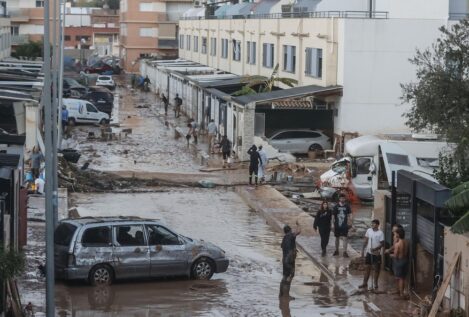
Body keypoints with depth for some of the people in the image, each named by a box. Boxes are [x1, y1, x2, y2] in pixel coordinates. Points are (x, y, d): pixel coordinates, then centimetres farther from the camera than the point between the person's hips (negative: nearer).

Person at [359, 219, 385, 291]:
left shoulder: (380, 233, -14)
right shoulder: (369, 230, 0)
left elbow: (382, 244, -13)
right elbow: (366, 241, 8)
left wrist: (375, 249, -26)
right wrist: (363, 250, 7)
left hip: (376, 254, -4)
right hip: (369, 253, 4)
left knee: (376, 269, 5)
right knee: (368, 268, 13)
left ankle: (375, 284, 17)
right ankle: (365, 283, 21)